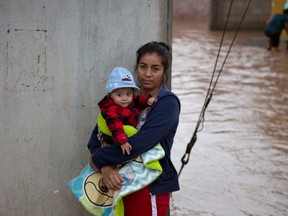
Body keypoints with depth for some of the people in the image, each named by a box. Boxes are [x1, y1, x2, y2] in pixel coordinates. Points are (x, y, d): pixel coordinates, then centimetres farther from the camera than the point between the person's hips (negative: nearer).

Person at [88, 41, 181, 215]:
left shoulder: (168, 103, -11)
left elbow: (139, 143, -22)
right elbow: (96, 136, -1)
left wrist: (98, 160, -13)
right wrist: (105, 168, -19)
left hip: (151, 189, -5)